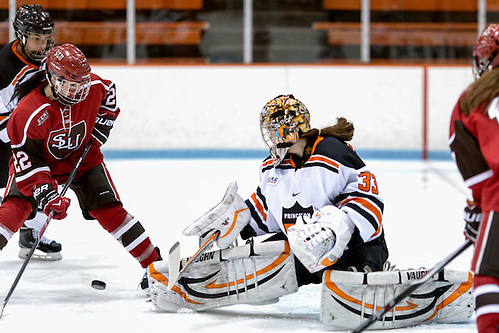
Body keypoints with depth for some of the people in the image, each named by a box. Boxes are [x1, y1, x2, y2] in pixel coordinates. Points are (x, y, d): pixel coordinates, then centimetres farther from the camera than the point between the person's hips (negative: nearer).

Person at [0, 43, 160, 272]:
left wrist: (101, 127, -3)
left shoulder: (92, 87, -21)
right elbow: (27, 161, -30)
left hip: (82, 157, 3)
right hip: (41, 161, -3)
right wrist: (46, 195, -38)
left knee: (110, 210, -7)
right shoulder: (28, 114, -34)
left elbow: (108, 93, 6)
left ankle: (154, 263, -1)